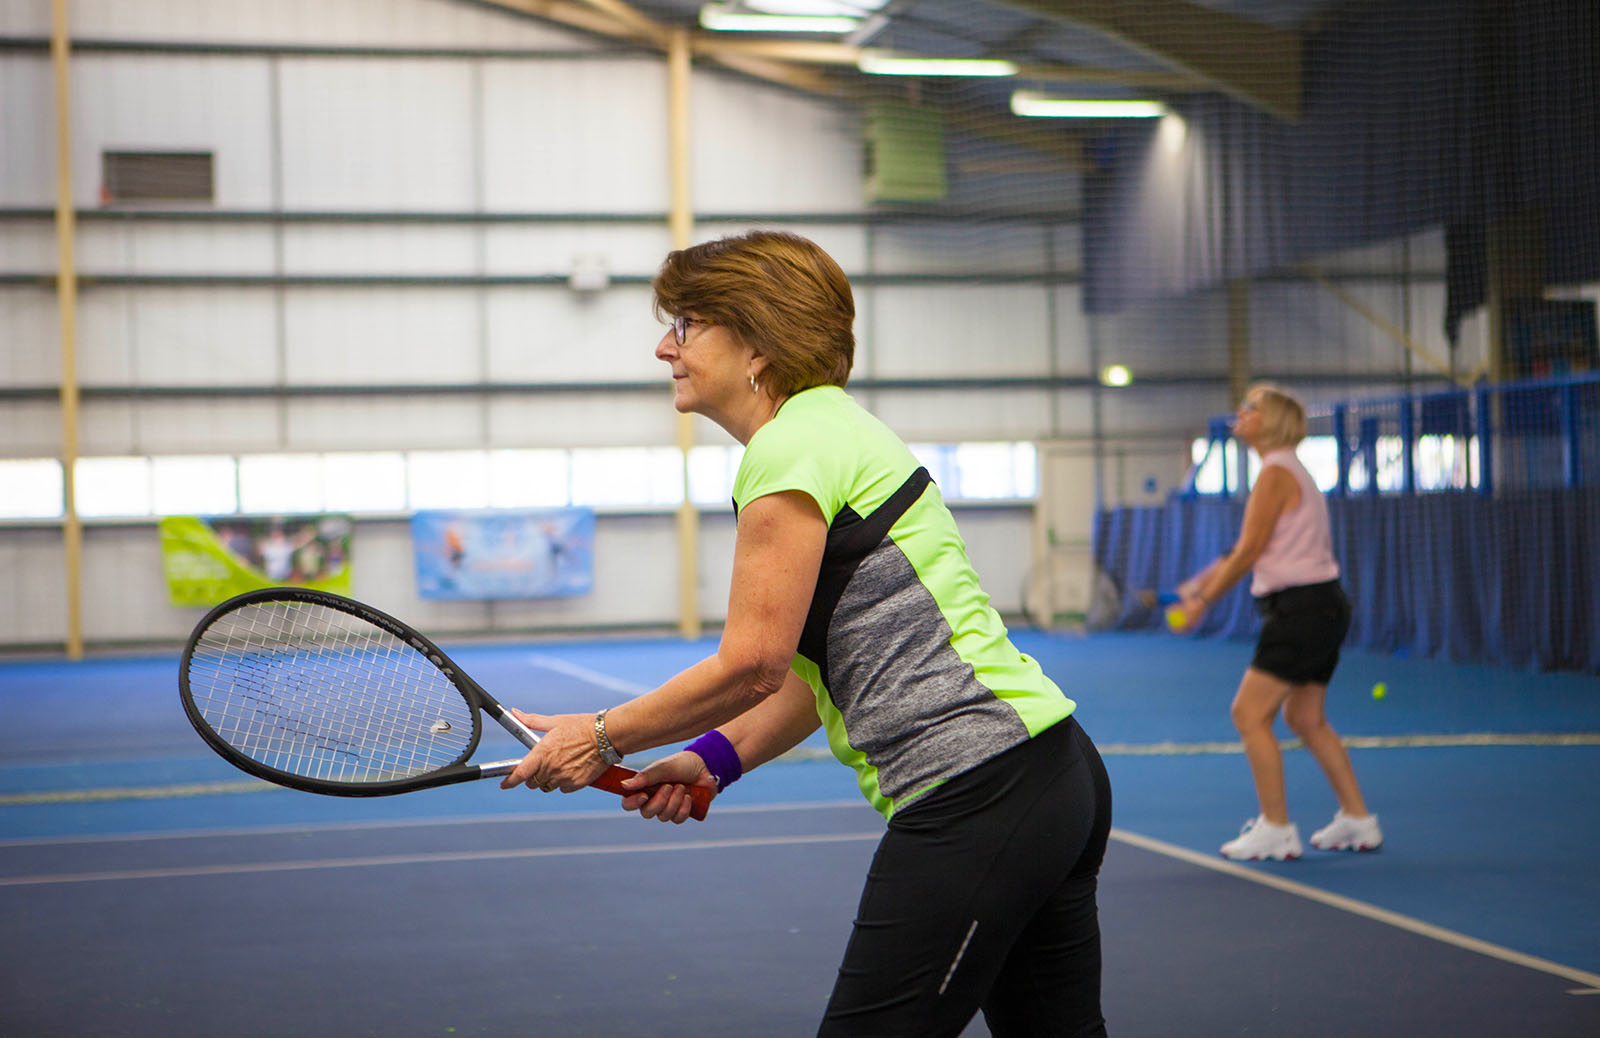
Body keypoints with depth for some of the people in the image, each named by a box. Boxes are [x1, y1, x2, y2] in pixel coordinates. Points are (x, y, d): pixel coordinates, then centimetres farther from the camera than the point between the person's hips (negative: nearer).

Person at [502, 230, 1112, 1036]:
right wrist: (716, 760, 11)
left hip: (977, 793, -11)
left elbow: (751, 665, -13)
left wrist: (603, 738, -1)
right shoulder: (827, 429, 19)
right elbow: (823, 666, 20)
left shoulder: (791, 447, -12)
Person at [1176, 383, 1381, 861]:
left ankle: (1276, 829, -3)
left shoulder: (1276, 474, -13)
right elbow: (1248, 551, 21)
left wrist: (1203, 600, -6)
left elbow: (1249, 552, -13)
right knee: (1305, 718, 17)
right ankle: (1357, 820, 21)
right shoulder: (1289, 472, 17)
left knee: (1250, 714, -6)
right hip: (1323, 607, 10)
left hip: (1302, 607, -10)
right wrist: (1201, 584, 19)